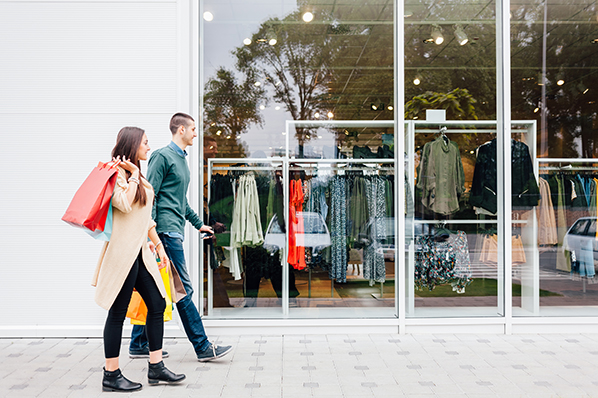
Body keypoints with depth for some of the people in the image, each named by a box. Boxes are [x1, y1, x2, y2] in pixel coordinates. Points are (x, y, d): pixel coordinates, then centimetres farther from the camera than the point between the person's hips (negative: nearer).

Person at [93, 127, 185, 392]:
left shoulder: (140, 178, 20)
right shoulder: (118, 173, -8)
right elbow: (125, 203, -25)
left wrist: (158, 245, 19)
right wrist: (133, 174, -16)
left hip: (139, 252, 9)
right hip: (123, 251, -9)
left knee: (158, 304, 7)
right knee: (118, 312, -1)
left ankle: (156, 367, 16)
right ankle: (111, 375, 11)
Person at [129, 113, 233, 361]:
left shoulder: (181, 159, 21)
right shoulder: (163, 156, -7)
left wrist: (198, 223, 30)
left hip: (174, 231, 10)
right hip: (167, 230, -10)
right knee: (183, 290, -6)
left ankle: (138, 345, 20)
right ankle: (203, 347, -1)